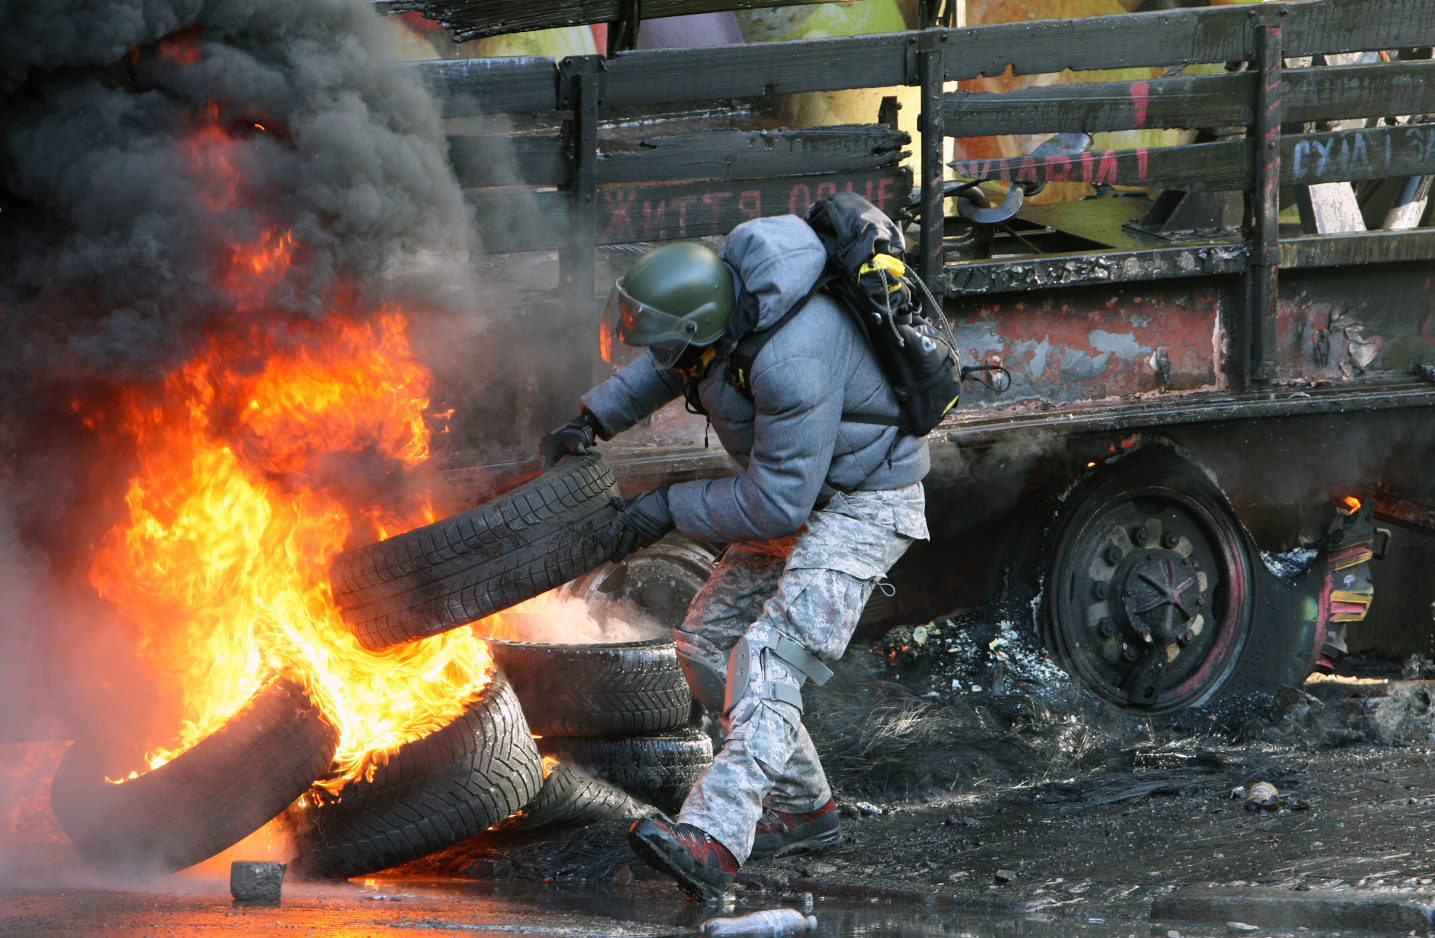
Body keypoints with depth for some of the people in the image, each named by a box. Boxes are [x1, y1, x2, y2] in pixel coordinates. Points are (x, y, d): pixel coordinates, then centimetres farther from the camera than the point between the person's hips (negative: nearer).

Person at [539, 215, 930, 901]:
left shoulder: (790, 365, -37)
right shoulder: (721, 290, -9)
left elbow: (774, 504, -29)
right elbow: (666, 367, 16)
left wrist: (670, 509, -20)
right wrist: (592, 420, 5)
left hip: (862, 504, -10)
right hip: (803, 492, 10)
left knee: (771, 657, -25)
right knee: (709, 642, 9)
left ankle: (712, 840, -40)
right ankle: (803, 808, 20)